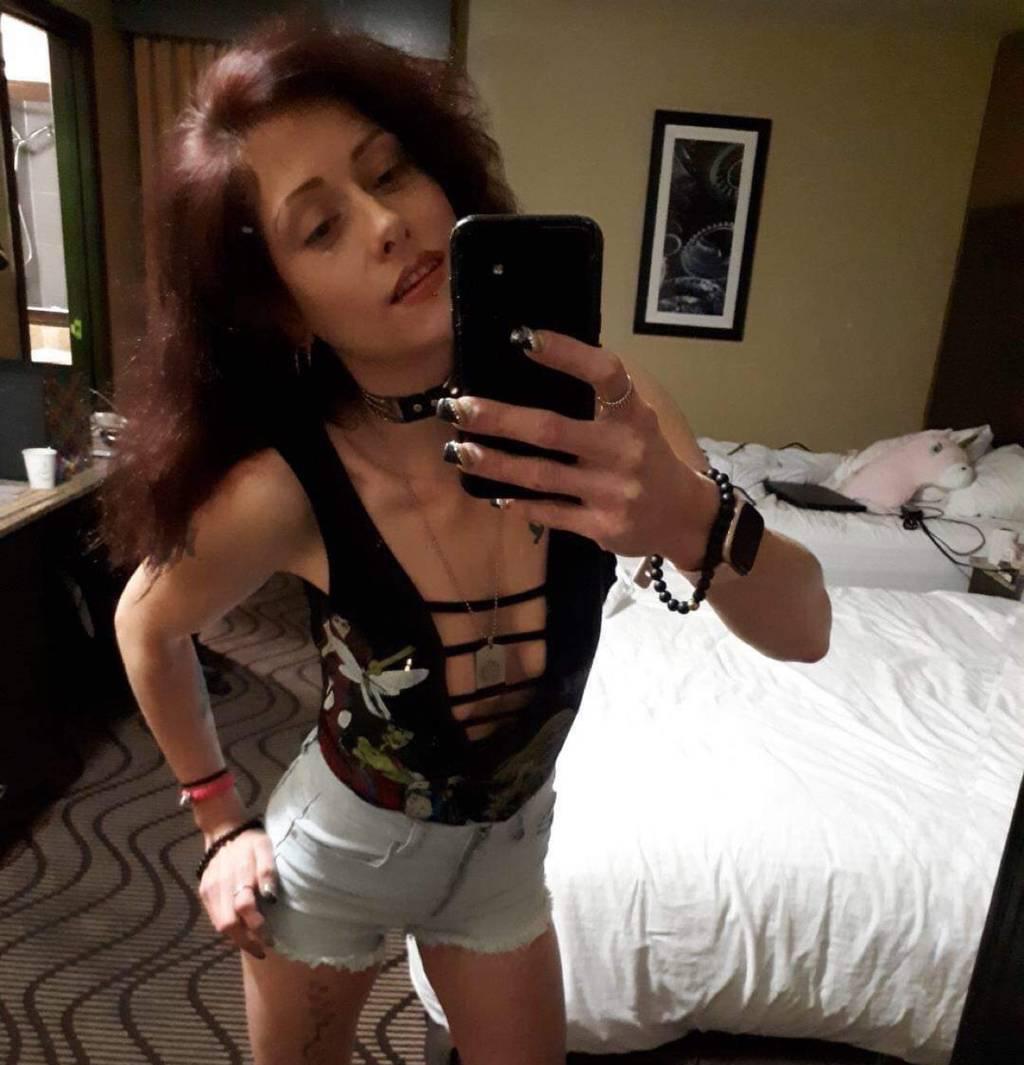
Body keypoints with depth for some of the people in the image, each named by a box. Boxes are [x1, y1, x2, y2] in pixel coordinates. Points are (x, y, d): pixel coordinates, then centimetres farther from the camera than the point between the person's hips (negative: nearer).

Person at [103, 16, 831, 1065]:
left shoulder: (589, 406, -25)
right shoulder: (283, 488, -29)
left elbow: (804, 631, -23)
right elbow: (148, 627, -8)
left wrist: (689, 522, -43)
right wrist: (222, 824, -2)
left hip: (507, 845, 2)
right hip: (334, 851, -1)